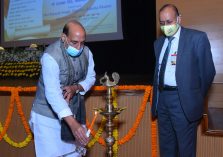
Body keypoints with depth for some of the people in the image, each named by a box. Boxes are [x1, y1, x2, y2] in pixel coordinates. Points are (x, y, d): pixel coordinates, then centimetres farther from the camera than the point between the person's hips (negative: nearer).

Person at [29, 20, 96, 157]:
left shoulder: (86, 52, -6)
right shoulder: (51, 56, -25)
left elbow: (91, 78, 6)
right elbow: (52, 93, -33)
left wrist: (76, 87, -18)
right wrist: (73, 123, -42)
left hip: (74, 111, 5)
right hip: (48, 114, -5)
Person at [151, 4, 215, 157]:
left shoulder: (197, 37, -6)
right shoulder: (159, 42, 12)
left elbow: (208, 71, -4)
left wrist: (197, 98, 3)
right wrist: (157, 96, 11)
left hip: (183, 100, -5)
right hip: (162, 98, 6)